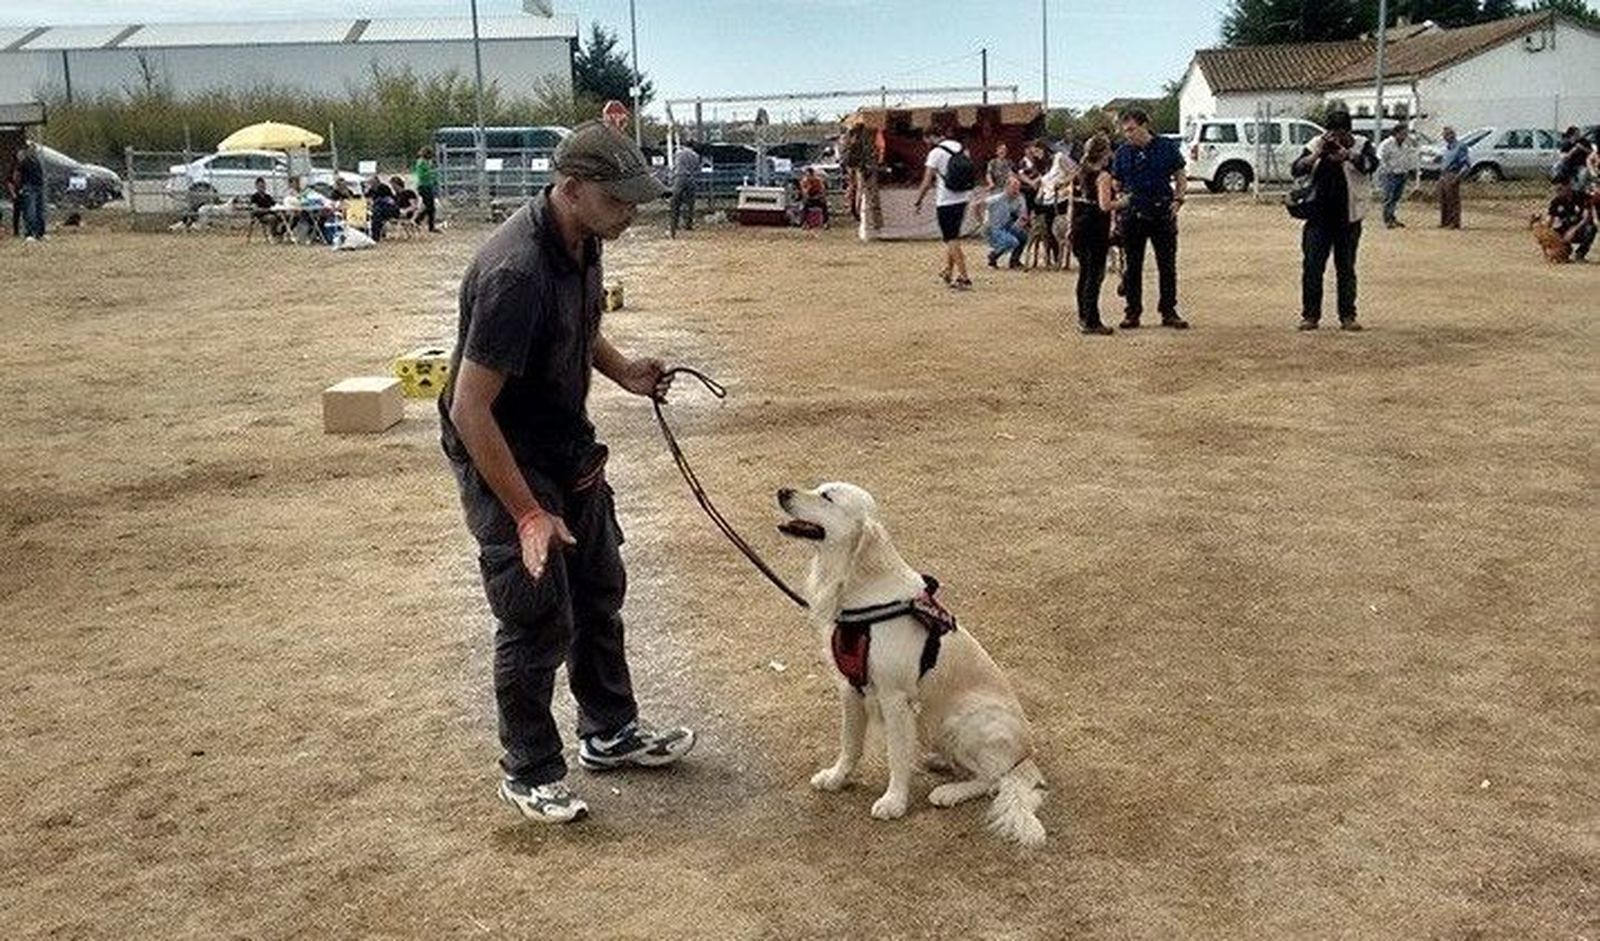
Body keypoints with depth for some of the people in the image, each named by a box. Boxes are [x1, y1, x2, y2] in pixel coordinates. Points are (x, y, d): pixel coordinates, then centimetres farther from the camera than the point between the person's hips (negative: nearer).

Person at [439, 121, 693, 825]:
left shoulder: (582, 242, -4)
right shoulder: (516, 272, -32)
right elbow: (470, 409, -30)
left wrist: (623, 371, -1)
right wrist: (527, 513, -28)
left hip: (568, 448, 9)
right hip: (504, 459, -9)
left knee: (600, 591, 18)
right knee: (538, 618, -3)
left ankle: (610, 733, 35)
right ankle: (529, 773, 17)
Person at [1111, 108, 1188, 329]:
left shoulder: (1167, 147, 1)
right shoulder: (1123, 153, 4)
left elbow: (1180, 178, 8)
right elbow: (1116, 185, 10)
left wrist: (1178, 199, -8)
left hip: (1163, 213, -1)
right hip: (1133, 214, 1)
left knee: (1167, 265, 4)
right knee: (1133, 266, 5)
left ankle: (1169, 312, 12)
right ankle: (1132, 312, 14)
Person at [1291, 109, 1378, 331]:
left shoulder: (1360, 146, 1)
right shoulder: (1316, 145, 6)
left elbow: (1371, 164, -18)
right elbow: (1296, 169, -2)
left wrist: (1347, 154, -32)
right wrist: (1316, 155, -17)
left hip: (1348, 219, -1)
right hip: (1318, 216, 1)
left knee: (1346, 269, 5)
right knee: (1312, 266, -2)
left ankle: (1347, 316, 11)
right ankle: (1310, 315, 5)